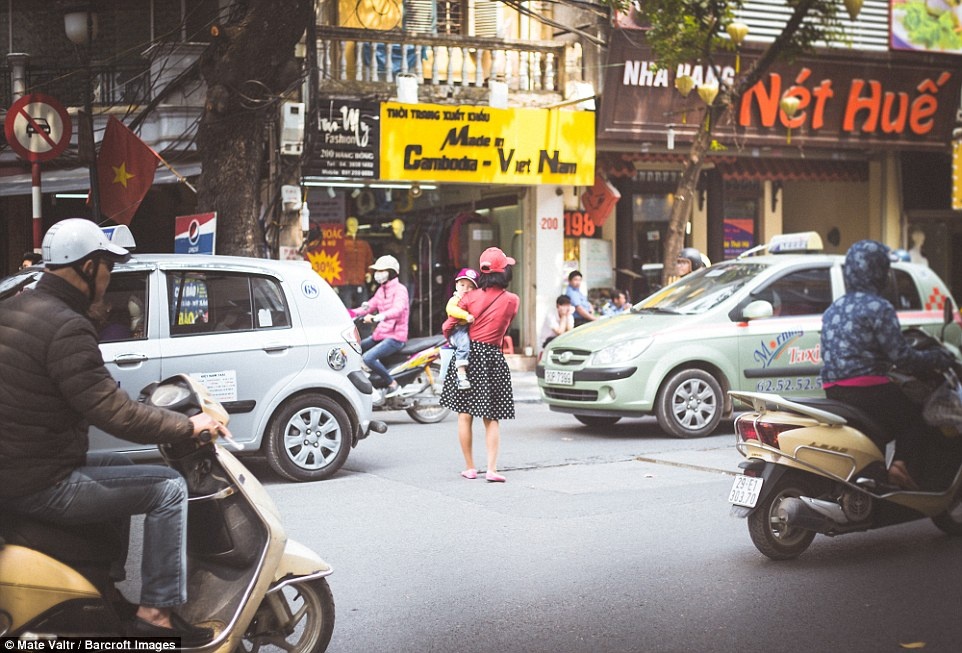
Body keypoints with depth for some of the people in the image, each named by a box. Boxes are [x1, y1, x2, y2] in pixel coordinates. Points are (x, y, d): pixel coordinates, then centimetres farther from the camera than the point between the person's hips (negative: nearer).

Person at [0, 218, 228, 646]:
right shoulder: (67, 328, -20)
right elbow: (112, 412, -22)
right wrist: (189, 425, -10)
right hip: (40, 488, -10)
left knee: (119, 466, 30)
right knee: (167, 487, -4)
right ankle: (157, 612, -3)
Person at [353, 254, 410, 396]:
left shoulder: (399, 289, -12)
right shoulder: (381, 290, 17)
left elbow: (397, 310, -30)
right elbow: (370, 306, 19)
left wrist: (375, 318, -44)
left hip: (395, 337, -9)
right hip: (380, 334, 9)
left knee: (368, 358, -27)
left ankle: (392, 384, -13)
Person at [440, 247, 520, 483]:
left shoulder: (470, 297, -3)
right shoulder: (512, 300, -3)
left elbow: (448, 327, 0)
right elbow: (504, 328, 9)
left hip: (468, 355, 0)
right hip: (492, 357, 0)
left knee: (464, 415, 9)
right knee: (492, 419, 7)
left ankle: (470, 468, 11)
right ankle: (492, 469, -5)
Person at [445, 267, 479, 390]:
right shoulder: (454, 300, 2)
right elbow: (451, 309, -18)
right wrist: (466, 315, -28)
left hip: (471, 331, 8)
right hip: (458, 330, -8)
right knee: (464, 342, -35)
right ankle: (461, 373, -43)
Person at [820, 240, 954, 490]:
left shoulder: (833, 309, 14)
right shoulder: (878, 307, -10)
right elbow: (902, 357, -12)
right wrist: (938, 358, 4)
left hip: (833, 393, 8)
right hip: (867, 392, -8)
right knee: (917, 414, 10)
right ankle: (902, 464, -11)